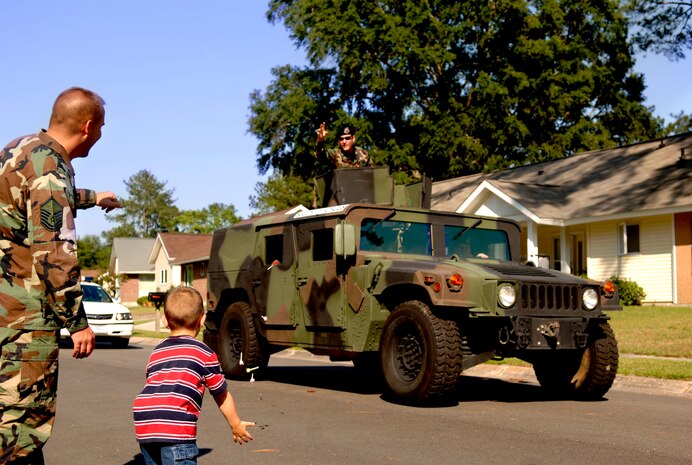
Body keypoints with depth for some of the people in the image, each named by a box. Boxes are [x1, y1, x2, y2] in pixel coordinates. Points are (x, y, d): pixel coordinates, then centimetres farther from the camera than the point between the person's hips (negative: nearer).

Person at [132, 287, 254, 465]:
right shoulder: (205, 354, 8)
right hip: (176, 427, -6)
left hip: (144, 424, 6)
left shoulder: (156, 353, 23)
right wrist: (236, 425, 33)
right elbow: (222, 395, 17)